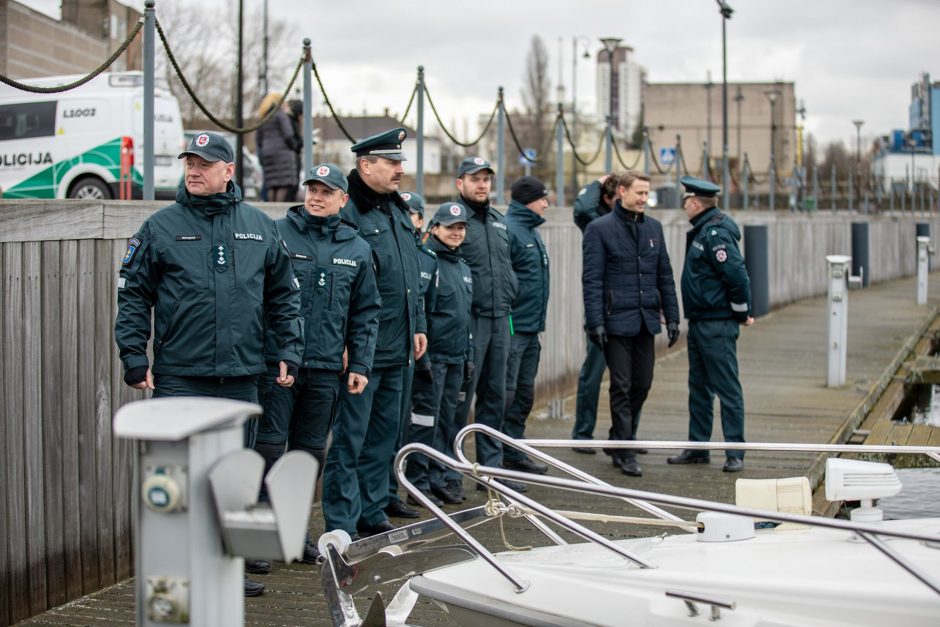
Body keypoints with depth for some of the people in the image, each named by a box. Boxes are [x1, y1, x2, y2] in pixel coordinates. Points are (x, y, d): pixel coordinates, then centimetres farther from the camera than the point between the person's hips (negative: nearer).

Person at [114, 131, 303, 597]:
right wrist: (134, 358, -6)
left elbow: (283, 297, 14)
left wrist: (288, 351, 7)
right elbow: (133, 296, 1)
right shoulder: (161, 227, 0)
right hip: (180, 377, -3)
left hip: (241, 377, 3)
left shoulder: (260, 228, 8)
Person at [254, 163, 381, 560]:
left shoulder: (357, 249, 10)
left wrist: (360, 364, 7)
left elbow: (366, 313, 14)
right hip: (276, 363, -4)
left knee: (311, 452, 10)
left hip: (326, 369, 4)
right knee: (269, 446, -4)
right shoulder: (277, 234, -1)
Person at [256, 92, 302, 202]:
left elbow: (258, 140, 18)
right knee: (285, 183, -11)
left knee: (272, 184, 4)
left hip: (267, 152, 8)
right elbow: (288, 133, -14)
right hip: (282, 152, -8)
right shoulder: (281, 114, -5)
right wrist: (294, 146, 0)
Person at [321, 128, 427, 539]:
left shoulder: (398, 211, 15)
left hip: (397, 349, 9)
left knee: (384, 434, 15)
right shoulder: (347, 213, -14)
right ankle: (342, 525, 3)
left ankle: (372, 512, 26)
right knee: (350, 438, -3)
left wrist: (418, 325, 20)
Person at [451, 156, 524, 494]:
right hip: (469, 321, -7)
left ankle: (491, 468, 20)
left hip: (499, 318, 7)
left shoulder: (499, 221, 16)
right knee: (460, 398, -4)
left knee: (495, 397, 12)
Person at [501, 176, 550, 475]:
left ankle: (514, 455, 24)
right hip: (512, 326, -10)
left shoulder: (532, 231, 17)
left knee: (524, 394, 15)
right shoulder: (507, 229, -14)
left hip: (530, 327, 10)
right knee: (505, 393, -8)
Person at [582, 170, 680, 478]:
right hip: (617, 321, -5)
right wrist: (595, 322, -15)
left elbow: (665, 276, 14)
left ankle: (619, 440, 26)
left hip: (646, 321, 5)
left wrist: (672, 316, 10)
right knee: (622, 386, -2)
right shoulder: (600, 229, -5)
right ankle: (626, 452, 4)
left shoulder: (653, 227, 11)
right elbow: (592, 279, -8)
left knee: (642, 384, 10)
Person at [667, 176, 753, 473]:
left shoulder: (716, 233, -17)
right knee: (699, 388, 15)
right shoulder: (702, 231, 14)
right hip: (699, 323, 11)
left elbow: (737, 275, -22)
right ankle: (698, 448, 24)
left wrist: (742, 313, -12)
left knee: (727, 389, -4)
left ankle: (735, 453, 1)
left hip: (717, 325, -11)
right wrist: (741, 311, 17)